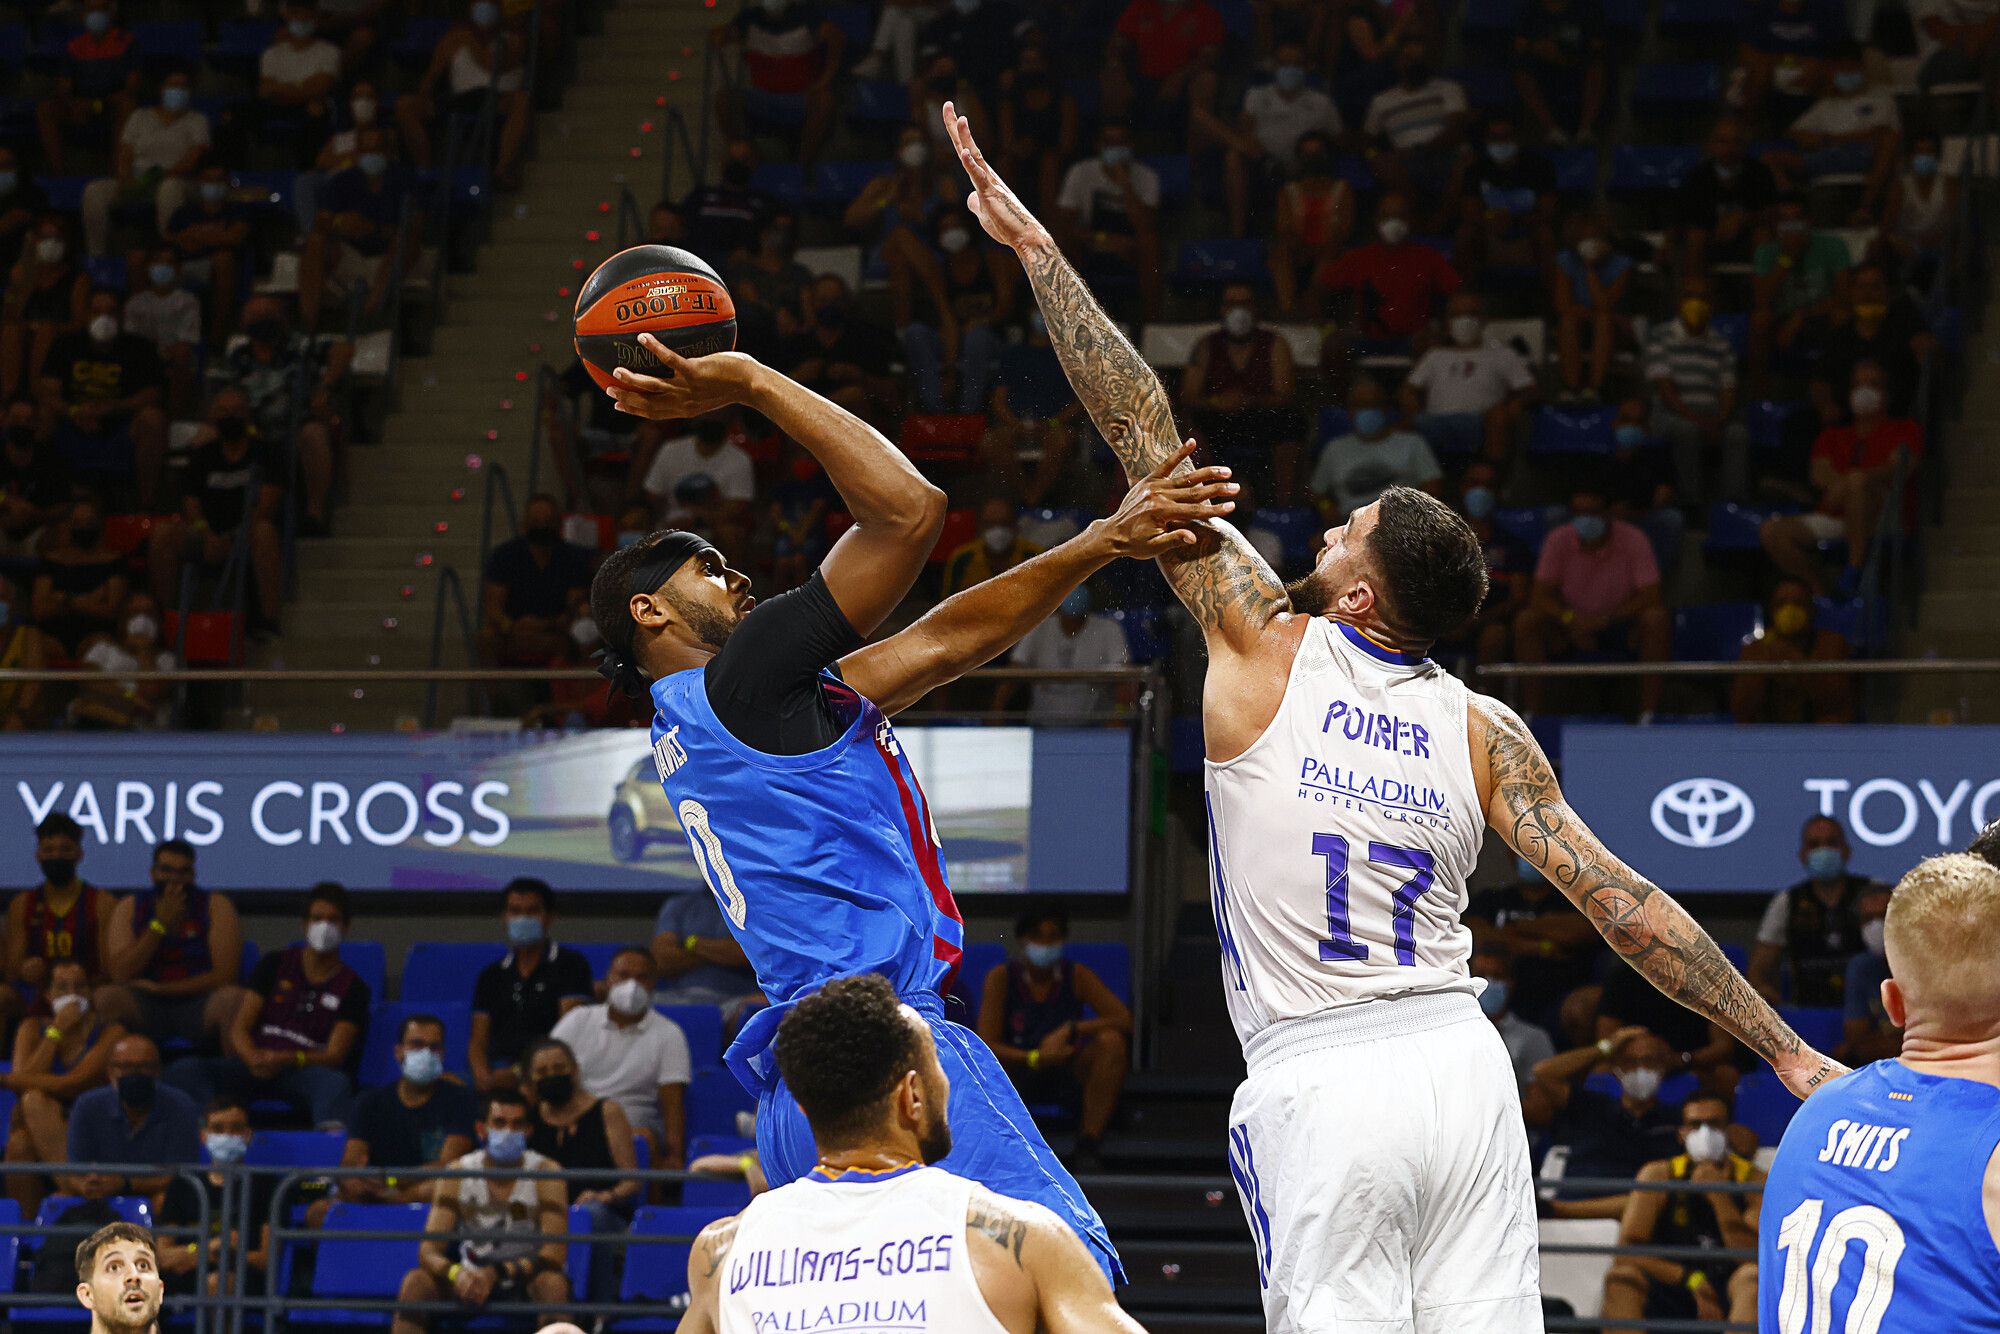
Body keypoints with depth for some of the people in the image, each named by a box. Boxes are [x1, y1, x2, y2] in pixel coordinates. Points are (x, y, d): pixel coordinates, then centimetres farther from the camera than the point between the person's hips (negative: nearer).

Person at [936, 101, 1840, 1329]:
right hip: (1459, 1059, 4)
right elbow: (1623, 903, 1)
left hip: (1319, 1089, -4)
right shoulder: (1483, 731, 7)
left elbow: (1147, 435, 4)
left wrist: (1038, 251, 9)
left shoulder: (1265, 649, 0)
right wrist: (1787, 1050, 5)